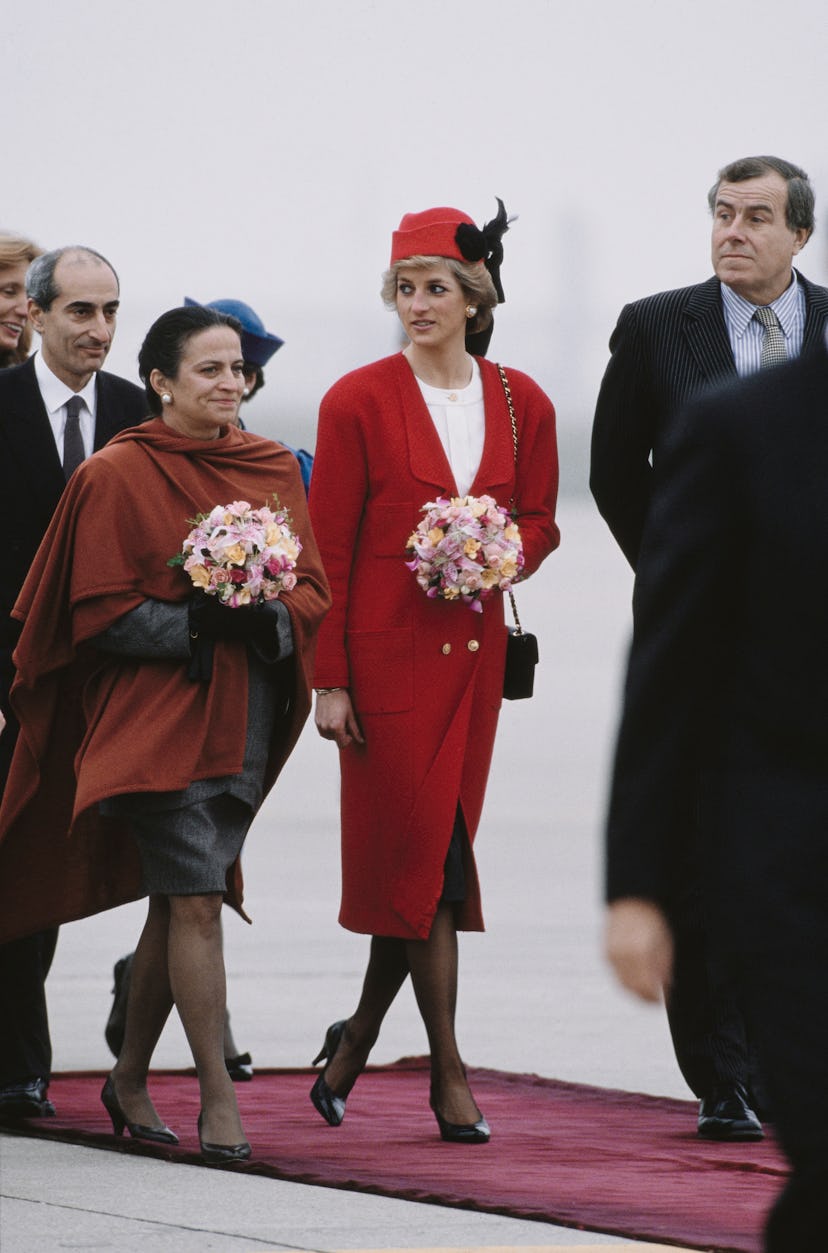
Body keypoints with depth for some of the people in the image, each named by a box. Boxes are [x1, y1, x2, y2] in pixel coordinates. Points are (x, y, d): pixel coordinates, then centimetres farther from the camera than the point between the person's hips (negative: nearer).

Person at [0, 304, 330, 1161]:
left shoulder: (272, 471, 11)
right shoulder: (117, 477, -5)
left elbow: (312, 587, 11)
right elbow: (99, 614, -7)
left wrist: (268, 617, -11)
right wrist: (195, 622, -19)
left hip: (243, 720, 5)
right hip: (159, 714, -5)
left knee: (176, 902, 12)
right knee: (197, 899, -12)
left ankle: (131, 1077, 25)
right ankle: (217, 1096, -10)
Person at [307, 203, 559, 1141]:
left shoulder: (521, 404, 7)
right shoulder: (359, 402, -4)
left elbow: (538, 521, 16)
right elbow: (328, 551, -4)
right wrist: (329, 679, -9)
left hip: (473, 651, 4)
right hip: (387, 651, -4)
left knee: (414, 853, 6)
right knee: (424, 851, -6)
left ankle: (358, 1038, 24)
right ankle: (447, 1071, -1)